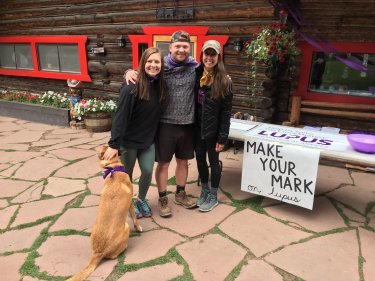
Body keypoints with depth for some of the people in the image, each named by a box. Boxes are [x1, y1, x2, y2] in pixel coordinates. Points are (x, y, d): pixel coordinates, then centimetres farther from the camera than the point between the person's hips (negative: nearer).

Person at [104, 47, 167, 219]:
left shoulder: (160, 86, -3)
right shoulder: (131, 87, -22)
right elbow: (120, 117, -23)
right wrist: (113, 144, -23)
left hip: (148, 140, 5)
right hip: (128, 139, -4)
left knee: (148, 171, 6)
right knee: (126, 173, 12)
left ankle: (141, 200, 33)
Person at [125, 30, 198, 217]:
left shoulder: (195, 67, 0)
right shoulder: (160, 66, -9)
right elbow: (142, 74, 1)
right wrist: (130, 72, -21)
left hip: (187, 124, 3)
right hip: (166, 123, -3)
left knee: (183, 161, 18)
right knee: (163, 163, 8)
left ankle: (180, 194, 38)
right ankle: (163, 199, 26)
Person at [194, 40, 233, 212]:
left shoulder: (224, 81, -10)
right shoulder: (196, 75, 1)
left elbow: (226, 112, -11)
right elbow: (192, 103, 5)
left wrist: (222, 137, -14)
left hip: (213, 129, -4)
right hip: (197, 127, 4)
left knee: (213, 161, 8)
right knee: (200, 159, 15)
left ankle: (213, 197, 24)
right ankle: (204, 192, 35)